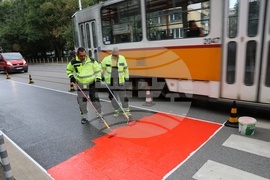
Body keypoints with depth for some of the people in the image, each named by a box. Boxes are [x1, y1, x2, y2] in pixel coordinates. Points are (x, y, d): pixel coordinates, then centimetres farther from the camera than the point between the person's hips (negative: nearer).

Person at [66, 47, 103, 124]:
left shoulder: (91, 61, -8)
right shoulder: (73, 62, -7)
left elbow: (98, 69, 4)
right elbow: (68, 70, 12)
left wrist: (98, 78, -5)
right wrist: (71, 76, -3)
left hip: (92, 84, 0)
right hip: (81, 85, 0)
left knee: (95, 99, 9)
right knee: (82, 101, 3)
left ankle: (99, 113, 25)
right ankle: (84, 116, 20)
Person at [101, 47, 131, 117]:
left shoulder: (122, 58, -2)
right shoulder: (106, 59, -5)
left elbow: (125, 68, 8)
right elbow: (102, 68, 7)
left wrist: (126, 77, 7)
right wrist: (102, 77, 5)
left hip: (120, 81, -1)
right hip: (110, 81, 1)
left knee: (123, 95, 1)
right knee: (112, 96, 8)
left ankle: (126, 110, 13)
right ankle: (116, 110, 24)